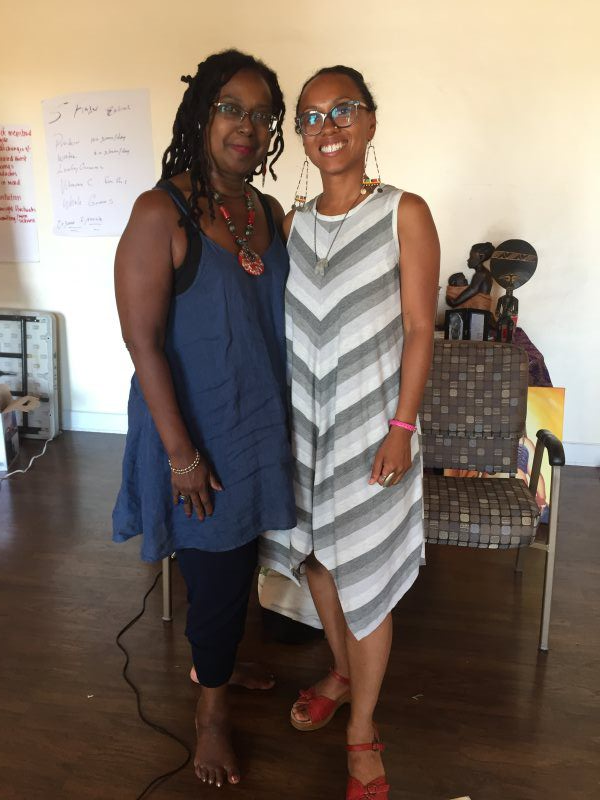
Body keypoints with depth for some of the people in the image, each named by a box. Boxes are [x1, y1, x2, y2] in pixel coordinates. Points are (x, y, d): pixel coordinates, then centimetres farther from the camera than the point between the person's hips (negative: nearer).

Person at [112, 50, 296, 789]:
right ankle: (211, 712, 35)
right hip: (198, 435, -6)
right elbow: (143, 342, -18)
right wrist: (182, 455, -18)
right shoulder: (161, 213, -16)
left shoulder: (270, 214, 4)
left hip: (260, 429, 6)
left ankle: (213, 666, 47)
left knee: (237, 569, 19)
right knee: (217, 580, 8)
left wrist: (285, 420, 11)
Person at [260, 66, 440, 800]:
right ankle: (341, 672, 44)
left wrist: (402, 426, -14)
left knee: (364, 576, 3)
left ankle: (362, 732, 23)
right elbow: (284, 327, 8)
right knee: (316, 555, 17)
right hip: (302, 421, 5)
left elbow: (419, 329, -9)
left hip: (369, 426, -4)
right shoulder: (292, 224, 5)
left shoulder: (405, 214, -8)